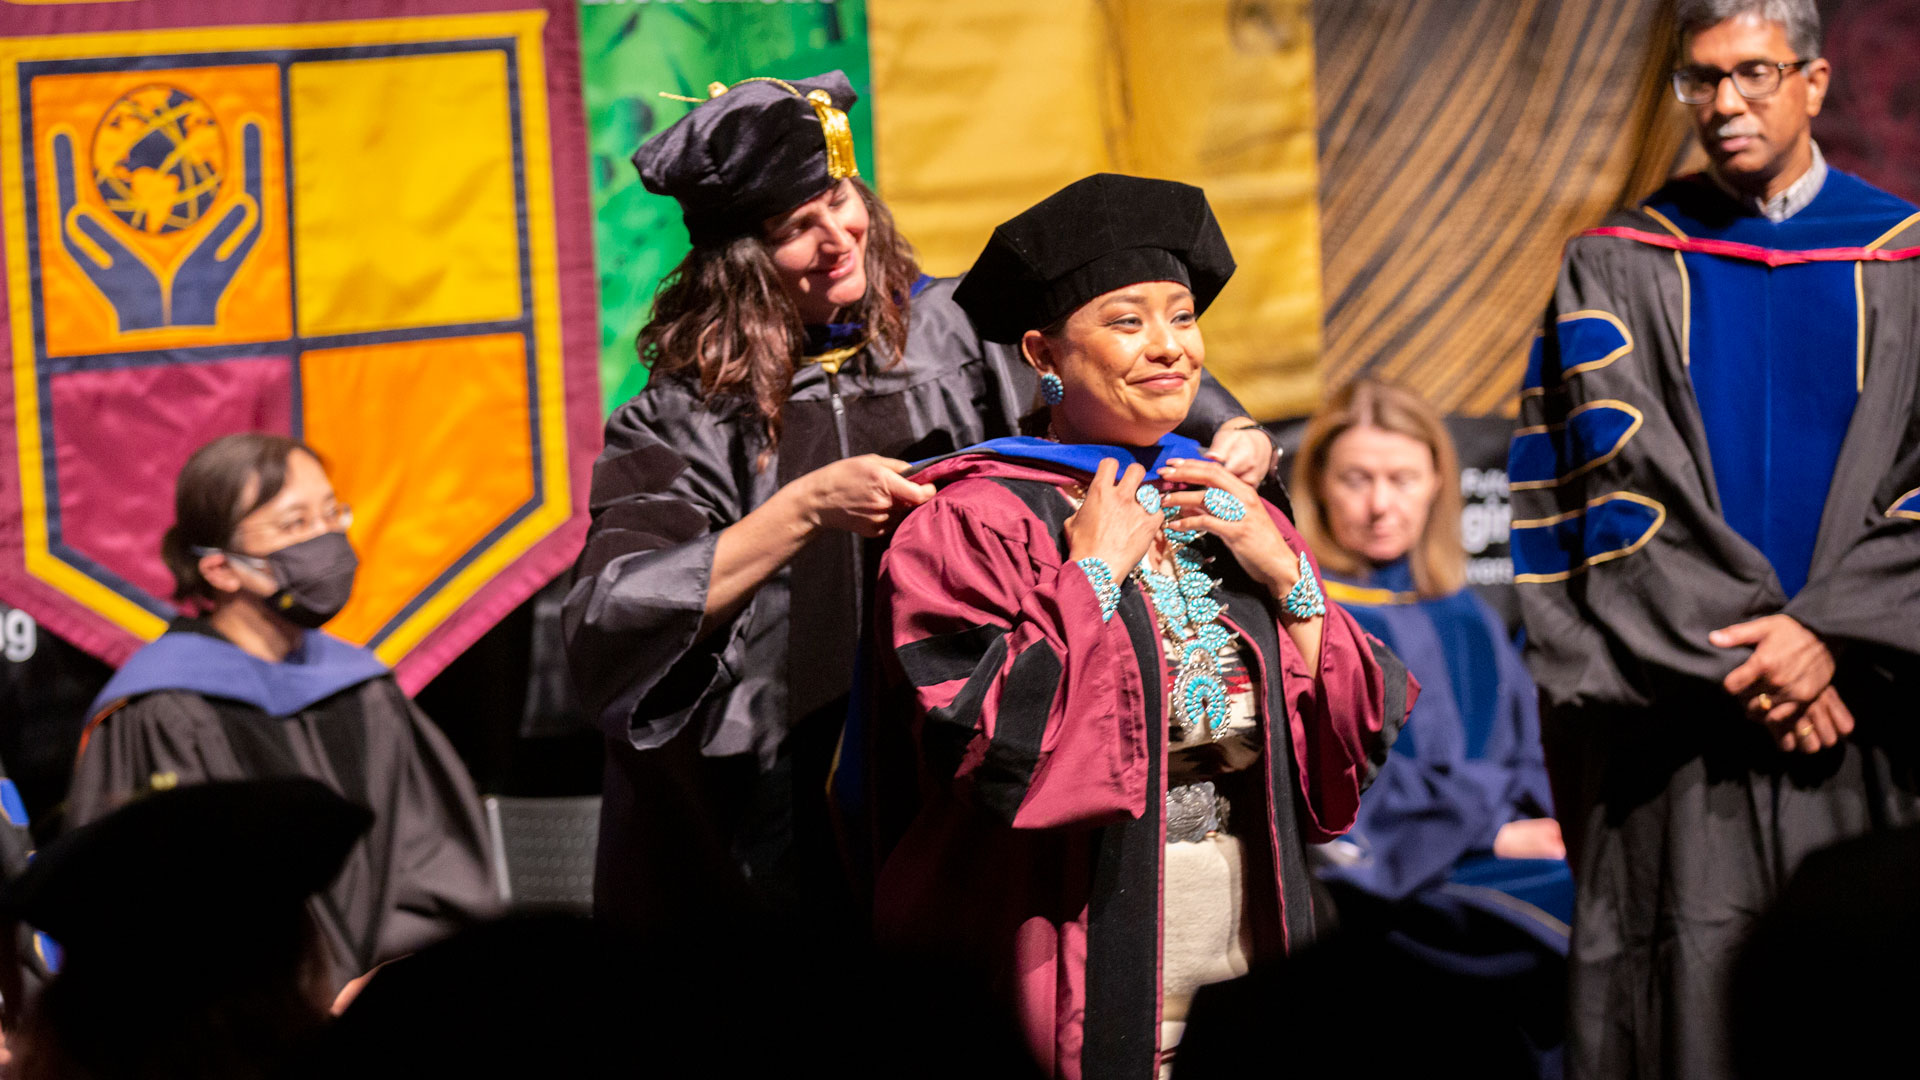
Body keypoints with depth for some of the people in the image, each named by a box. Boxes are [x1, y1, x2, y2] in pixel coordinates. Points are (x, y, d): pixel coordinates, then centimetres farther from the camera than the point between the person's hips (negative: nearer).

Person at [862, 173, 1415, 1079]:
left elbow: (1362, 739, 7)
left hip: (1250, 971, 6)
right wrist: (1094, 575, -15)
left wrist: (1287, 578, -4)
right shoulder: (976, 522, -8)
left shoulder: (1231, 517, 11)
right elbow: (993, 752, -22)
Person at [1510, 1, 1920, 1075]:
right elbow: (1618, 485, -1)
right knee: (1691, 990, -7)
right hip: (1679, 728, -1)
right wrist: (1737, 655, -11)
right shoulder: (1618, 270, 7)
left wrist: (1829, 636, -11)